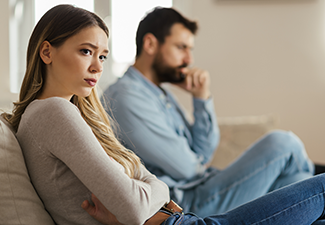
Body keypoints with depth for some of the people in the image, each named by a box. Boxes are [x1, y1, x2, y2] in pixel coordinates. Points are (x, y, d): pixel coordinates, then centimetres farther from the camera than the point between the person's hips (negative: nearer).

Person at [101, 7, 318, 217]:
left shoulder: (162, 94, 16)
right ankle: (308, 175, 21)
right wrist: (201, 164, 7)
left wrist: (202, 97, -1)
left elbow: (203, 154, 9)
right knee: (282, 143, -8)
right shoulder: (127, 98, -16)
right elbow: (186, 168, -16)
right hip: (187, 206, -10)